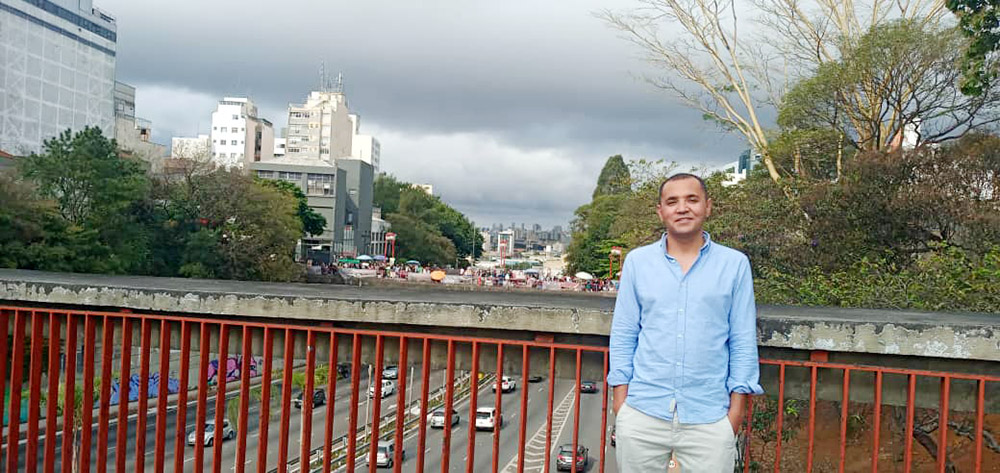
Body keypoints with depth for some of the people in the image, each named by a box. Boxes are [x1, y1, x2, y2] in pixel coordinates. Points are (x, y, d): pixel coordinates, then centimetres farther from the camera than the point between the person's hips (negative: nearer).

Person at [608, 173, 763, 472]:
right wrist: (620, 402, 2)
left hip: (709, 419, -1)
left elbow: (743, 342, 4)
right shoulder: (637, 261, 5)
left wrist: (737, 408, 0)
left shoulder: (735, 264, 2)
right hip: (642, 415, 1)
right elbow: (623, 336, 7)